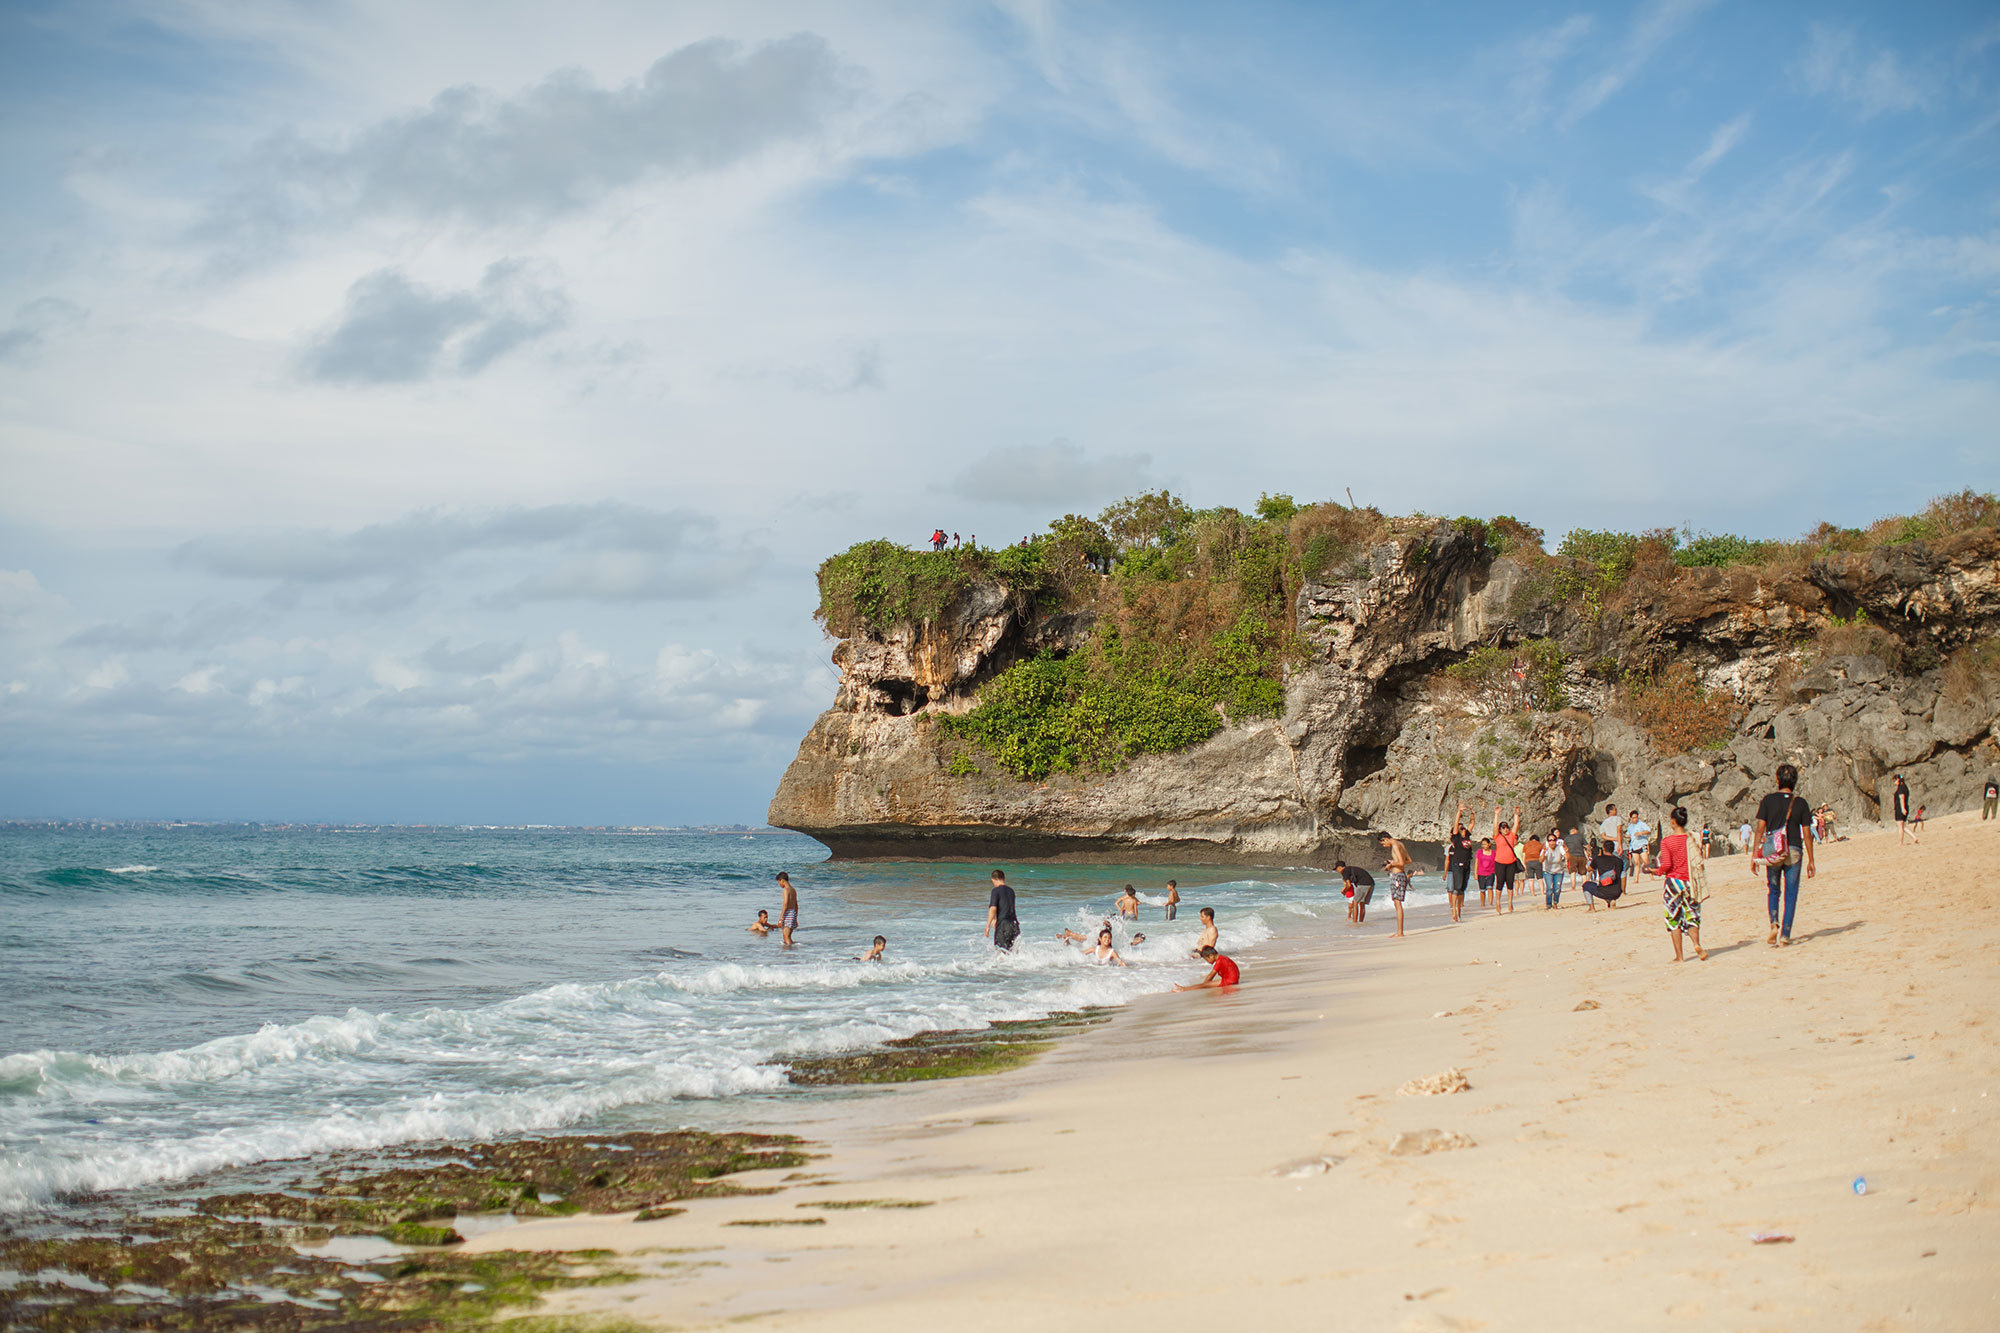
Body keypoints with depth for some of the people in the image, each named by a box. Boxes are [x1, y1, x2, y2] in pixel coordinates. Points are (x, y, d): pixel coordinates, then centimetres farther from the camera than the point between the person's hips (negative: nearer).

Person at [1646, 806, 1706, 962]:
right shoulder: (1692, 840, 0)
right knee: (1692, 917, 9)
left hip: (1673, 882, -3)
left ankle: (1679, 956, 3)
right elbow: (1701, 859, 3)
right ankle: (1696, 944, -18)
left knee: (1674, 920, 5)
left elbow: (1667, 865, -15)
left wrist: (1657, 871, 4)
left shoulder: (1666, 841, -10)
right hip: (1689, 883, 3)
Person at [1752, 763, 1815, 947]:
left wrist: (1755, 855, 1)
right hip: (1794, 852, 0)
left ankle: (1774, 923, -4)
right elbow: (1806, 835, 2)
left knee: (1774, 891, 19)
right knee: (1791, 895, 5)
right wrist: (1811, 861, 9)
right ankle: (1785, 936, 0)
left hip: (1773, 853, 0)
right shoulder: (1800, 804, 1)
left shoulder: (1768, 800, -1)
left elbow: (1760, 829, -4)